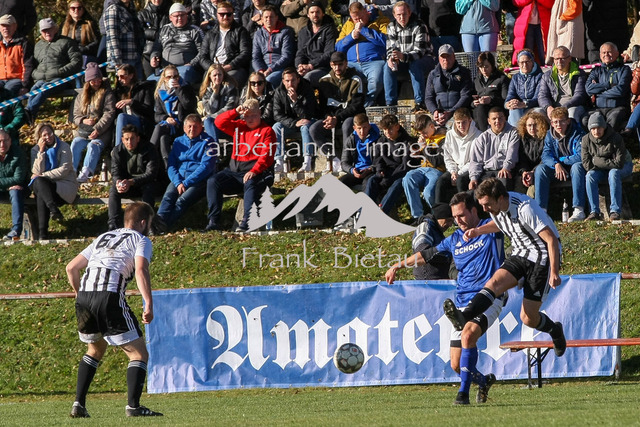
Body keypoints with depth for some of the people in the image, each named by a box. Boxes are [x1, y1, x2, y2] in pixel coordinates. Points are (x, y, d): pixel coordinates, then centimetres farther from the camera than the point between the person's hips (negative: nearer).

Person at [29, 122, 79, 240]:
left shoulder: (63, 147, 2)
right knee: (37, 182, -34)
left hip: (65, 187, -3)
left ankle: (42, 233, -38)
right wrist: (41, 151, -8)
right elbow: (37, 172, -3)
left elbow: (64, 170, -7)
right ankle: (53, 209, -49)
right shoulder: (35, 150, 12)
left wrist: (42, 176, -9)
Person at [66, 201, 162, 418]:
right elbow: (141, 269, -9)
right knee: (139, 354, 1)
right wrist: (149, 304, -15)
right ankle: (133, 406, -14)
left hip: (84, 296, 6)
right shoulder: (141, 240, 11)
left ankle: (79, 404, 21)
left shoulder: (103, 238, 29)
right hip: (109, 297, -6)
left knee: (95, 350, 28)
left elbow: (71, 267, 27)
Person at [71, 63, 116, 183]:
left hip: (101, 132, -4)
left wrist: (98, 129, -17)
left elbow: (109, 114, -5)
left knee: (94, 146, -33)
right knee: (75, 144, -27)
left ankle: (85, 173, -48)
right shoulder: (81, 96, 20)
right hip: (83, 131, 4)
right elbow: (76, 115, 18)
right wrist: (83, 121, -7)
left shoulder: (107, 94, 6)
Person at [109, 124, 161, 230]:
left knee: (149, 188, -36)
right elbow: (115, 172, -6)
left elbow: (151, 173, -21)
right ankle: (113, 225, -36)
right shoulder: (117, 151, -3)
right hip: (126, 184, 2)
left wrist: (131, 182, -34)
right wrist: (118, 182, -33)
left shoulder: (149, 149, -13)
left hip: (144, 183, -2)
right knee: (113, 189, -28)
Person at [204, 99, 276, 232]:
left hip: (255, 172, -5)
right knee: (213, 182, -17)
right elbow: (219, 122, 12)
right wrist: (235, 112, -2)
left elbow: (266, 156, -10)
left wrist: (254, 171, -24)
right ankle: (213, 221, -22)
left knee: (250, 184, -38)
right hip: (234, 171, 5)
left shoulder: (267, 131, 2)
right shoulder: (239, 127, 19)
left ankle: (246, 221, -45)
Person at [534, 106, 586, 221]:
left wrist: (561, 160, -17)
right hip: (557, 169, 4)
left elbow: (581, 156, -23)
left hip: (573, 168, -4)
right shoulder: (550, 135, 2)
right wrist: (556, 164, -29)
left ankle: (579, 210, -45)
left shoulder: (577, 133, -13)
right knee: (540, 169, -20)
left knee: (577, 166, -37)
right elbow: (546, 155, -8)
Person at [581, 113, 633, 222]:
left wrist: (596, 161, -24)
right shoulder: (586, 140, -13)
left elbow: (619, 163, -28)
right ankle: (595, 212, -29)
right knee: (590, 175, -26)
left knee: (613, 173, -36)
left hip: (623, 167, -4)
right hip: (601, 171, 4)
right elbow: (586, 164, -15)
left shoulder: (616, 138, -25)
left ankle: (615, 211, -36)